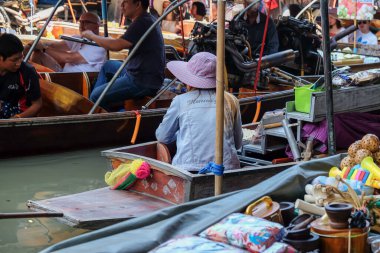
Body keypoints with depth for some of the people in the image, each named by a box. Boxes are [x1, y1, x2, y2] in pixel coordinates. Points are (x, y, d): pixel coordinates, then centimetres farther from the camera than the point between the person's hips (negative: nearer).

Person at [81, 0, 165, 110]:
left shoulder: (142, 23, -20)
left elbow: (117, 46, -23)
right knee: (108, 65, 26)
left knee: (96, 96, -11)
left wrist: (92, 36, -10)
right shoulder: (147, 19, 13)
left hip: (144, 83, -11)